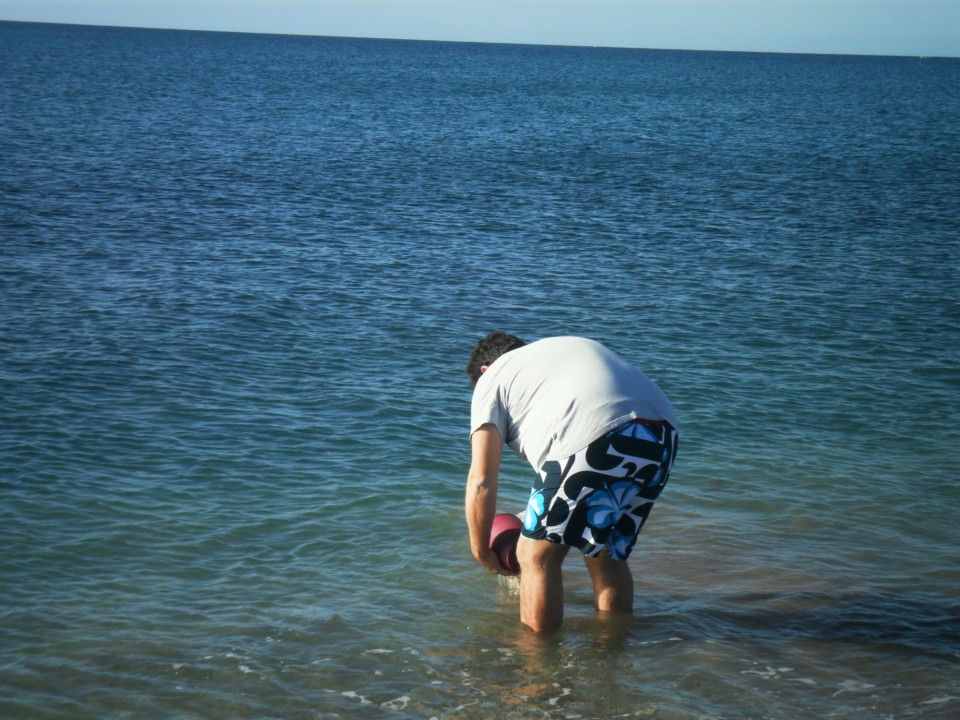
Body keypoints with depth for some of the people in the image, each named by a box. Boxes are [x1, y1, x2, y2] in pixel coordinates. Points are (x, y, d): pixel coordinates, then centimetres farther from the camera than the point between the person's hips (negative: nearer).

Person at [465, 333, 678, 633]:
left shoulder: (492, 379, 21)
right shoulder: (570, 348, 40)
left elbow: (481, 481, 11)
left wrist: (482, 553, 23)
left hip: (595, 440, -7)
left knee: (537, 556, 11)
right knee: (609, 552, 26)